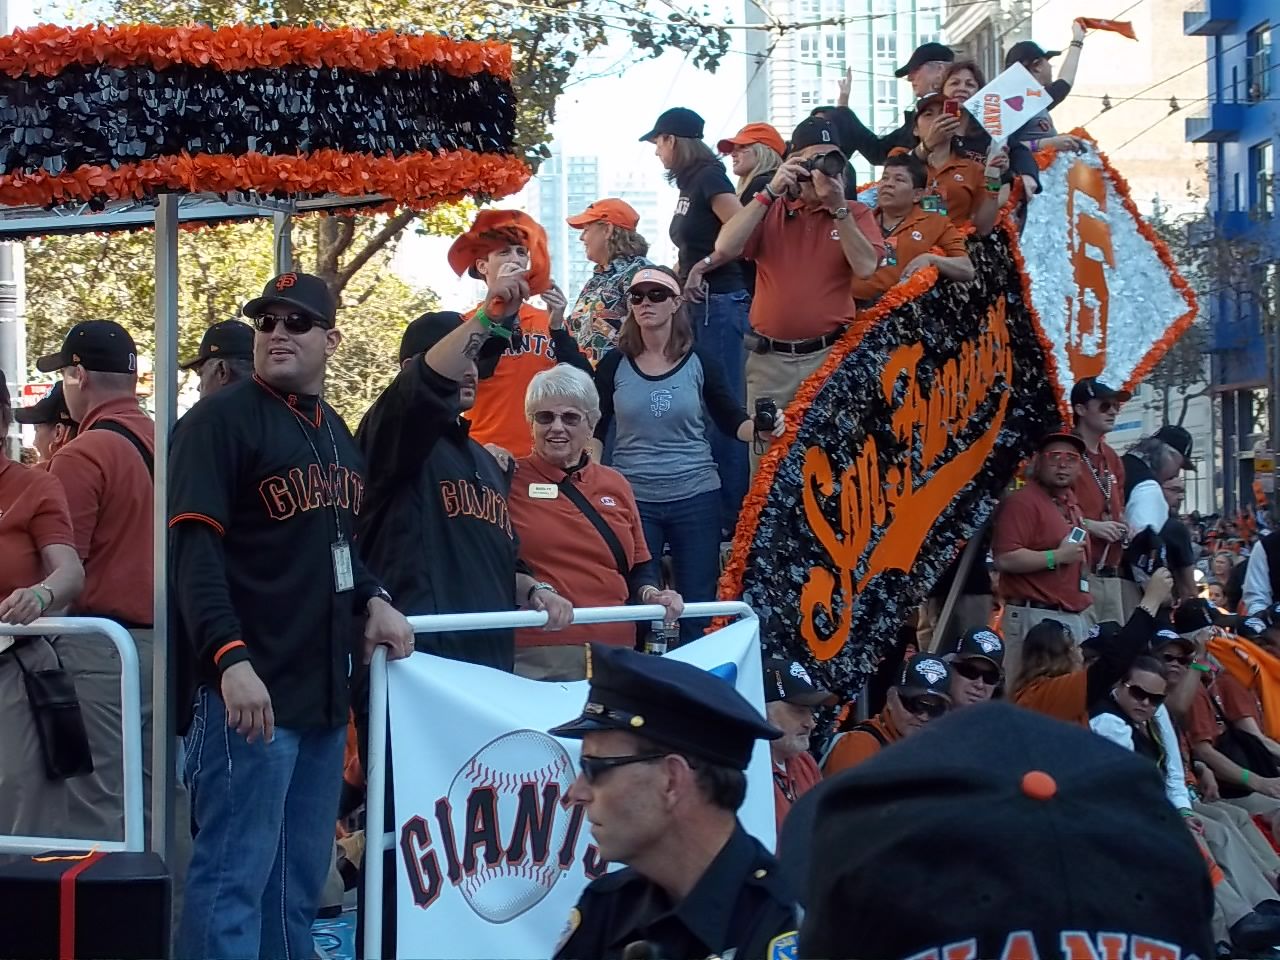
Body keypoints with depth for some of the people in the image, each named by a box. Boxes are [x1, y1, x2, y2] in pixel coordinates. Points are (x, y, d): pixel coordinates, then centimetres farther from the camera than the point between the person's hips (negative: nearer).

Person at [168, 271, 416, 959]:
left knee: (300, 883, 13)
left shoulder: (337, 435, 19)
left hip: (324, 691, 8)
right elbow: (193, 549, -16)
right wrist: (230, 658, -27)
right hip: (248, 690, -8)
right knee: (232, 879, -8)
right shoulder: (222, 420, -7)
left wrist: (372, 601, 8)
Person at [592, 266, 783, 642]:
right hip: (632, 498, 0)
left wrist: (761, 429, -16)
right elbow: (594, 431, 5)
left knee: (698, 607, 5)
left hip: (696, 496, 0)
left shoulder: (700, 362, 0)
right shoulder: (614, 365, 1)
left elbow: (733, 422, 5)